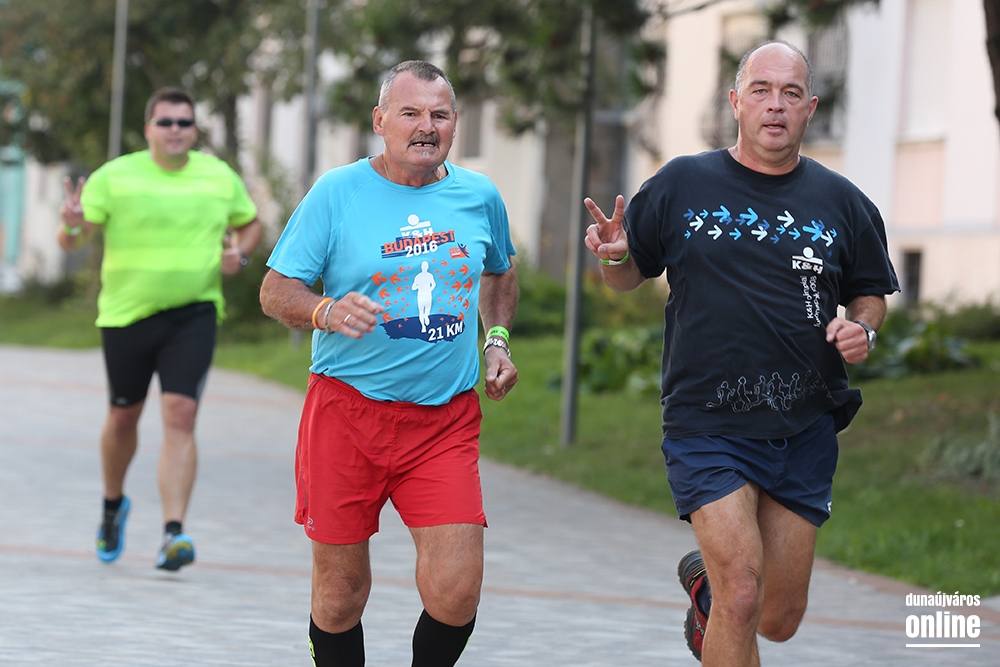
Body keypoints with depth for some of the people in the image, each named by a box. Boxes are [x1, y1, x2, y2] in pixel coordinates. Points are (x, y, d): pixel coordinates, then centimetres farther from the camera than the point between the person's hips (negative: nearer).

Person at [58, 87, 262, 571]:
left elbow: (250, 223, 21)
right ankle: (113, 504, 42)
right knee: (123, 418, 13)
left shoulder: (220, 178, 4)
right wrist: (71, 225, -30)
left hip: (194, 314, 0)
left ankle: (173, 534, -20)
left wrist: (239, 253, -1)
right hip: (126, 314, 0)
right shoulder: (113, 177, -4)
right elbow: (72, 241, -6)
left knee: (180, 415, -16)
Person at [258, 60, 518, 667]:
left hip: (447, 419, 2)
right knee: (341, 594, 3)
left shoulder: (480, 197, 7)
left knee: (456, 591, -10)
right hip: (347, 409, -2)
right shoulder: (337, 193, -3)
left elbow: (500, 273, 28)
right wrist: (326, 312, -22)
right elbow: (275, 292, -3)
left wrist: (498, 339, 12)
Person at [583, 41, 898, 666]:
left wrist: (862, 329, -4)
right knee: (742, 597, -19)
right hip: (708, 427, -3)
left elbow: (871, 292, 18)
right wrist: (614, 256, -13)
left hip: (805, 430, 3)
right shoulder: (680, 185, 1)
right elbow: (629, 276, 10)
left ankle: (704, 577, 43)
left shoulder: (843, 203, 6)